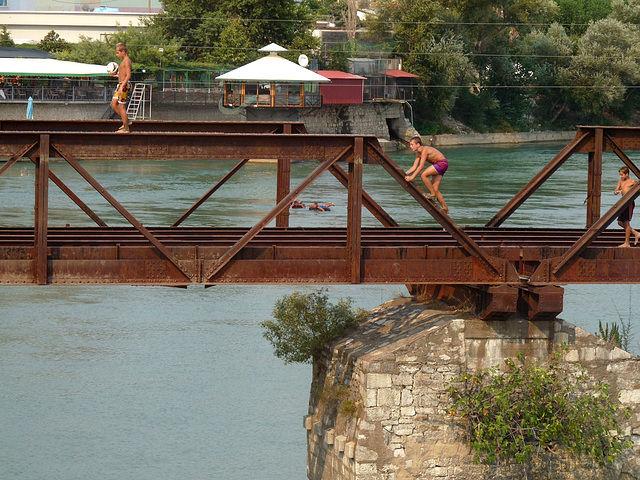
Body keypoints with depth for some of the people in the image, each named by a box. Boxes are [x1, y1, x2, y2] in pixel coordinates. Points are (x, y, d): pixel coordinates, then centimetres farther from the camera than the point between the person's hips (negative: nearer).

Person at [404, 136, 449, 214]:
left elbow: (421, 166, -24)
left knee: (423, 175, -22)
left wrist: (412, 177, -26)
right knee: (435, 189, 4)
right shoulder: (418, 153, 8)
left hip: (442, 163, -10)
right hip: (437, 165, 10)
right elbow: (414, 167, 10)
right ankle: (445, 208, 7)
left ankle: (433, 194, -12)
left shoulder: (424, 149, -20)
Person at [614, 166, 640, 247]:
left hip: (630, 203, -8)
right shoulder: (620, 181, 15)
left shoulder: (632, 181, -5)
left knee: (626, 222, -9)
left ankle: (627, 243, -5)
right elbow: (615, 191, 13)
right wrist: (616, 192, -10)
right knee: (620, 222, 10)